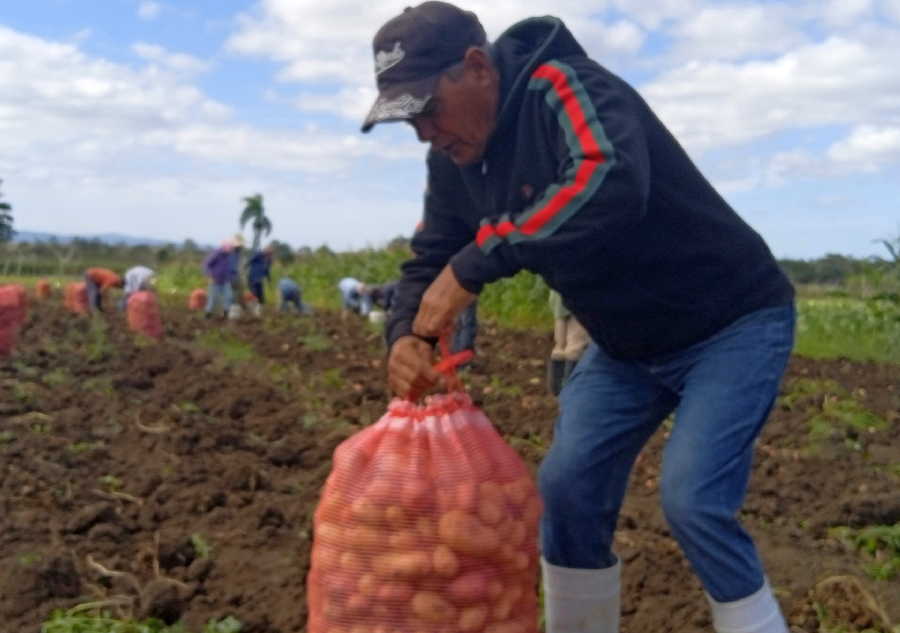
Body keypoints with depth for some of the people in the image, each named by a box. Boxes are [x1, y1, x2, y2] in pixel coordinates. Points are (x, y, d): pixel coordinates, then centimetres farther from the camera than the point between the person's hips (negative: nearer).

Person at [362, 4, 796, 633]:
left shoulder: (565, 88, -28)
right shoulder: (456, 159, -3)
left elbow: (609, 185, -47)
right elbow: (432, 256, 1)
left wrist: (474, 265, -46)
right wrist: (409, 335, -21)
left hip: (734, 323, -8)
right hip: (627, 343, 8)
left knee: (694, 501, -19)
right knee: (568, 488, 4)